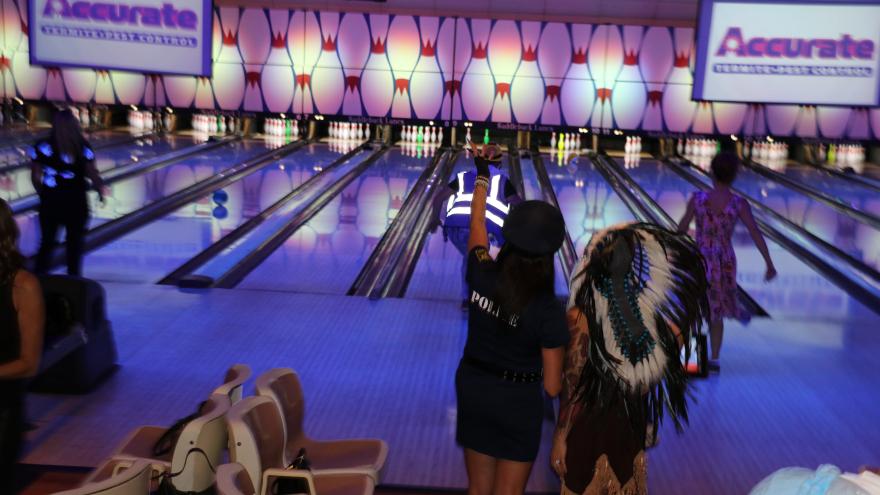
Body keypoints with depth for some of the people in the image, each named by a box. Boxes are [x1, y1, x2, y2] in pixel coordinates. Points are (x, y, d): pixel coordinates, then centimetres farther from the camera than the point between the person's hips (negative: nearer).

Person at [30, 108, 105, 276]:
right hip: (75, 201, -1)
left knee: (47, 241, 12)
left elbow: (35, 176, 1)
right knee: (75, 243, 11)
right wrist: (100, 191, 11)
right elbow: (92, 174, -7)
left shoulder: (42, 147, -4)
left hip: (51, 200, 1)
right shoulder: (83, 148, -9)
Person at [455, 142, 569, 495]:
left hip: (472, 388, 4)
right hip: (518, 401, -4)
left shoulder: (481, 276, -15)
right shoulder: (550, 311, -23)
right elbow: (552, 386, -16)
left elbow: (476, 223, 5)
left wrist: (482, 171, 18)